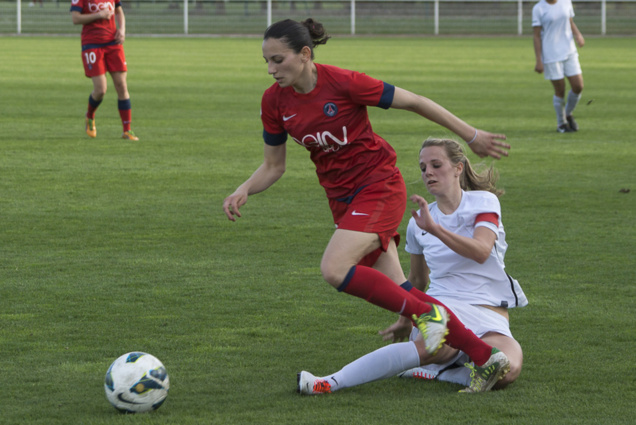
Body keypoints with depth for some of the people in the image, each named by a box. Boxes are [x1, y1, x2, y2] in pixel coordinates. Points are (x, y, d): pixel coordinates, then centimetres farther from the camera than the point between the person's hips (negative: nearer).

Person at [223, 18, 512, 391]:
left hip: (379, 186, -6)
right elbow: (273, 166, 7)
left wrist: (472, 136, -5)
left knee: (334, 269, -26)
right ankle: (485, 355, 9)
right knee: (397, 294, 1)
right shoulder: (275, 101, -4)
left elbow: (414, 102, -11)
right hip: (342, 197, 6)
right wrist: (244, 191, -13)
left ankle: (428, 314, -11)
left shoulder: (343, 83, -21)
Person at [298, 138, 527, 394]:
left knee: (507, 370, -36)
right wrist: (406, 321, 38)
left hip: (489, 314, 0)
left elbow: (482, 252, -20)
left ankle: (428, 372, -16)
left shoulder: (484, 202, 0)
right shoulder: (419, 223, 11)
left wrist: (435, 229, -31)